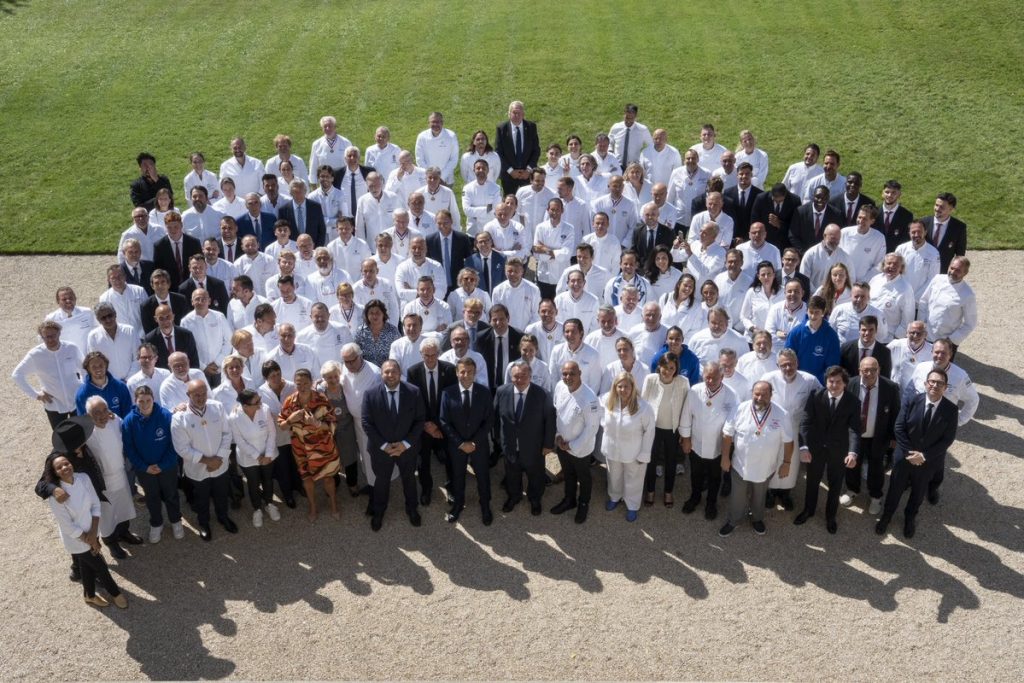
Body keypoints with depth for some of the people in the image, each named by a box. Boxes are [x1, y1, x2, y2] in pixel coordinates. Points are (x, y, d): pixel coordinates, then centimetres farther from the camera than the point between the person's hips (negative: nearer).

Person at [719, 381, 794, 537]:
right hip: (740, 465, 0)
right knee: (737, 496, 18)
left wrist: (786, 463, -4)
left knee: (759, 496, 24)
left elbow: (788, 441, -7)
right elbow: (727, 434, -7)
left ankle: (757, 519, 49)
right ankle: (732, 521, 41)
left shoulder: (781, 414, -17)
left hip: (765, 467, 0)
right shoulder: (741, 409, -17)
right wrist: (725, 457, -4)